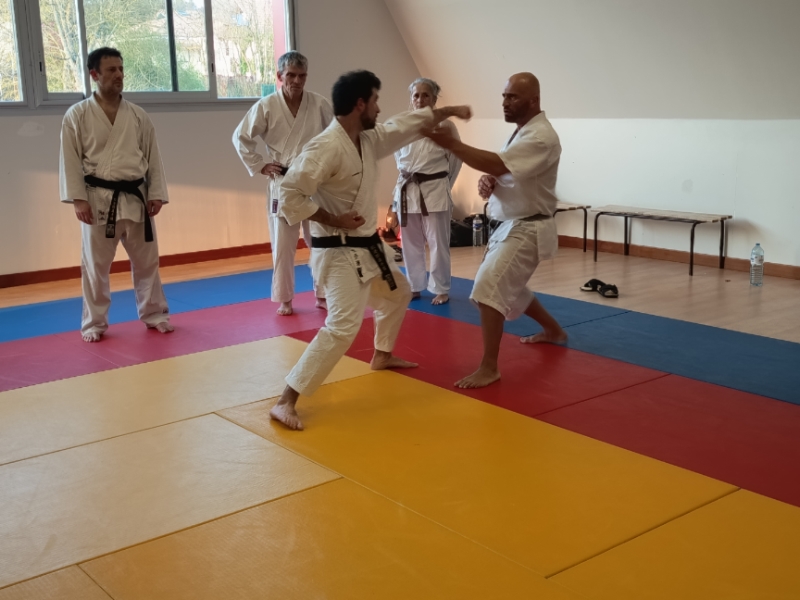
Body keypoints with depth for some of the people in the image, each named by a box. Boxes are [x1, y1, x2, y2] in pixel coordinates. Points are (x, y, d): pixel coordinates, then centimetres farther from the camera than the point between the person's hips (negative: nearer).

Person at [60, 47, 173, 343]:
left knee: (146, 260, 10)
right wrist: (78, 199, -10)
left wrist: (156, 194, 1)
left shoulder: (138, 115, 6)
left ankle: (154, 314, 26)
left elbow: (153, 158, 8)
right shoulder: (77, 115, -3)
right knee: (96, 265, 5)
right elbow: (70, 160, -4)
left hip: (135, 198, 3)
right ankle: (94, 322, 18)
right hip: (99, 200, -3)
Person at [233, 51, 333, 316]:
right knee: (283, 245, 5)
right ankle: (284, 299, 18)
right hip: (282, 184, -1)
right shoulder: (266, 106, -6)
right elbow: (241, 137, 2)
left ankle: (324, 294, 23)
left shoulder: (320, 104, -5)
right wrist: (259, 166, -2)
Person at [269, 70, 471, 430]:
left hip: (368, 247, 10)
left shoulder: (368, 139, 5)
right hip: (340, 253, -10)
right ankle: (285, 402, -18)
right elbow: (290, 194, -27)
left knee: (398, 294, 30)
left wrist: (449, 111, 22)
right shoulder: (326, 148, -24)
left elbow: (408, 125, 20)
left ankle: (382, 356, 53)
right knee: (343, 327, -21)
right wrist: (332, 220, -24)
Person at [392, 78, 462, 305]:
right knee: (410, 243, 12)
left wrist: (441, 184, 5)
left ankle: (441, 289, 15)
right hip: (406, 191, 4)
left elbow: (456, 158, 3)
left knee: (438, 243, 2)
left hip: (435, 191, -3)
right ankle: (414, 287, 26)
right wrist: (409, 178, 12)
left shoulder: (445, 125, -7)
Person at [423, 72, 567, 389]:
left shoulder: (541, 137, -21)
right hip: (512, 225, 10)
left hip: (527, 229, -10)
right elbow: (503, 172, 17)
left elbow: (497, 164, -34)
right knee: (508, 288, 24)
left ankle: (489, 368, -12)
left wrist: (448, 142, -36)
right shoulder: (523, 130, 11)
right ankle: (554, 330, 46)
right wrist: (488, 182, -7)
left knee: (488, 288, -20)